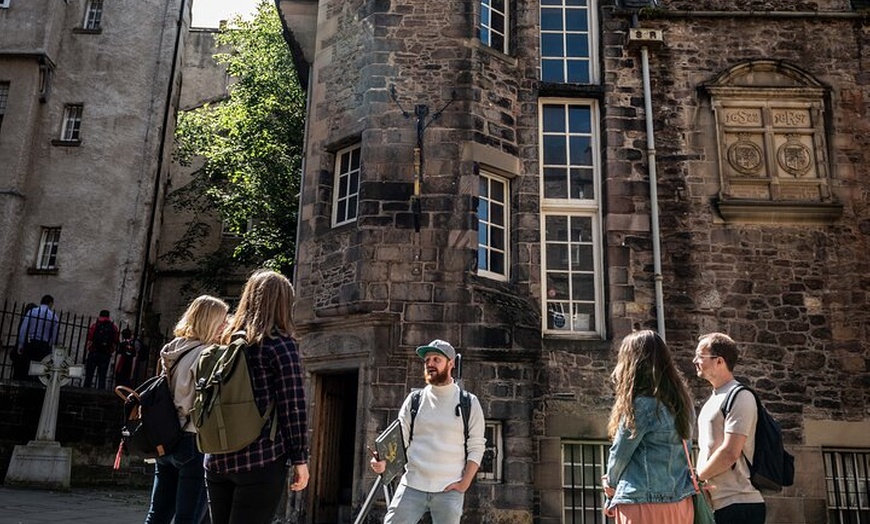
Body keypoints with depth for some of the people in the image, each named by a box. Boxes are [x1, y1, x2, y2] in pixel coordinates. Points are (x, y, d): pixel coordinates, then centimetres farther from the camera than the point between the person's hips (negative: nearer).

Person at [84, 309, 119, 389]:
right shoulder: (114, 327, 4)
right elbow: (115, 343, 1)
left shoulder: (95, 325, 1)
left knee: (89, 375, 7)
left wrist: (87, 348, 11)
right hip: (106, 355, 1)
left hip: (94, 353, -1)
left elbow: (89, 340, -2)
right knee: (102, 376, 4)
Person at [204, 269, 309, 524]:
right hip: (261, 460, -6)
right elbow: (292, 408, -11)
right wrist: (300, 459, -5)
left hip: (217, 459, 6)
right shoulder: (281, 344, -8)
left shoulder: (226, 340, 10)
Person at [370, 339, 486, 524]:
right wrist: (383, 460, -18)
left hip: (449, 490, -1)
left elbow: (476, 447, 2)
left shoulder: (469, 403, 3)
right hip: (412, 486, 1)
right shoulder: (414, 399, 7)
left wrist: (465, 483, -7)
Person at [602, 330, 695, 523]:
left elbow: (620, 453, -5)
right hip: (681, 503, 7)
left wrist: (611, 484, 15)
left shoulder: (641, 404, -15)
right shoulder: (681, 400, 7)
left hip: (644, 503, -7)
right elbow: (678, 453, 10)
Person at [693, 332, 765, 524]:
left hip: (738, 503, -9)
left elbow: (730, 453, -19)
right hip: (716, 505, 9)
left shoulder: (739, 397, -11)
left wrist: (696, 477, -8)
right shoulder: (713, 400, 17)